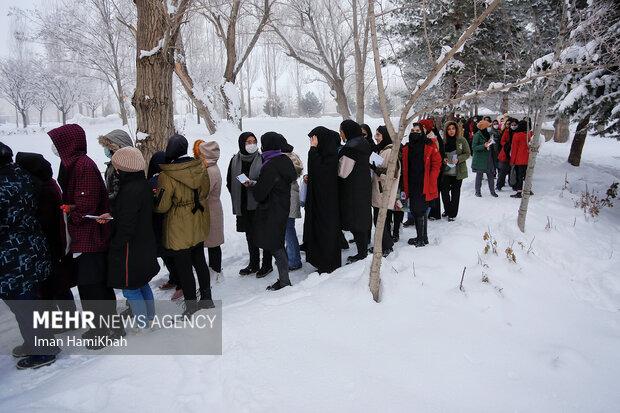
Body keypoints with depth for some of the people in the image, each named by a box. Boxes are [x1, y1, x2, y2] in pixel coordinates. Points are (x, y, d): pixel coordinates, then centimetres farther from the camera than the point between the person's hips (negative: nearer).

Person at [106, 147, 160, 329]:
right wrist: (112, 217, 6)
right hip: (145, 245, 10)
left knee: (130, 288, 5)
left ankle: (142, 325, 17)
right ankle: (150, 318, 35)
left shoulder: (130, 190, -25)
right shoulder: (143, 184, 5)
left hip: (131, 249, -10)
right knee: (142, 284, 22)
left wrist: (115, 247, -12)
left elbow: (126, 225, -24)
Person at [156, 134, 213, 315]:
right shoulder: (200, 168, -5)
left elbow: (162, 206, -15)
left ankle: (191, 305, 17)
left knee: (183, 267, 7)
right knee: (200, 261, 20)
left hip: (179, 229, -6)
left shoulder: (166, 177, -21)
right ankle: (206, 298, 32)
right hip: (199, 225, 6)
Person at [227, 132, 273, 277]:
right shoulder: (235, 161, 4)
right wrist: (237, 197, 7)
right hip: (243, 205, 5)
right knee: (250, 235, 15)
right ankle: (254, 264, 29)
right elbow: (230, 182, 12)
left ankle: (267, 264, 18)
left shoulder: (261, 160, -9)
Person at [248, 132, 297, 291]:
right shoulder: (284, 160, 7)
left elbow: (259, 194, -18)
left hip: (271, 214, -9)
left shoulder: (270, 166, -21)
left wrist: (251, 185, 2)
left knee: (275, 247, 1)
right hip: (282, 209, 9)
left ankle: (284, 282, 9)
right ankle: (283, 280, 27)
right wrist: (255, 184, 12)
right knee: (278, 245, 18)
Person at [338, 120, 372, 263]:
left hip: (353, 192, -9)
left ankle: (361, 254, 7)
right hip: (364, 188, 9)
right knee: (363, 219, 15)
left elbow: (343, 172, -17)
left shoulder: (351, 148, -19)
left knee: (356, 223, -1)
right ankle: (364, 250, 25)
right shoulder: (363, 144, 10)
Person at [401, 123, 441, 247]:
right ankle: (421, 237, 25)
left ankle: (422, 238, 8)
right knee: (414, 211, 12)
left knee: (421, 212, -5)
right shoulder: (407, 148, 9)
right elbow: (405, 168, 11)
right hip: (412, 186, 6)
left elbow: (436, 164, -5)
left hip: (424, 186, -6)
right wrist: (405, 187, 6)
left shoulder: (430, 146, -5)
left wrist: (430, 182, -11)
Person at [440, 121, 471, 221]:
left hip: (458, 171, -1)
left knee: (455, 192, 6)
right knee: (444, 191, 0)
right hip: (445, 171, 2)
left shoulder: (462, 140, -4)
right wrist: (443, 159, -9)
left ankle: (453, 213, 17)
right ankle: (447, 210, 22)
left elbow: (468, 154, -1)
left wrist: (458, 159, -17)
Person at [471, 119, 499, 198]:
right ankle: (478, 191, 13)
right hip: (480, 159, -6)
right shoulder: (477, 135, -11)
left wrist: (491, 143, 6)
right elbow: (474, 147, -16)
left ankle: (492, 191, 14)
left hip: (488, 158, 6)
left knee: (491, 175, 6)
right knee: (479, 175, 2)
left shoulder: (488, 134, 11)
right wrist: (484, 146, -24)